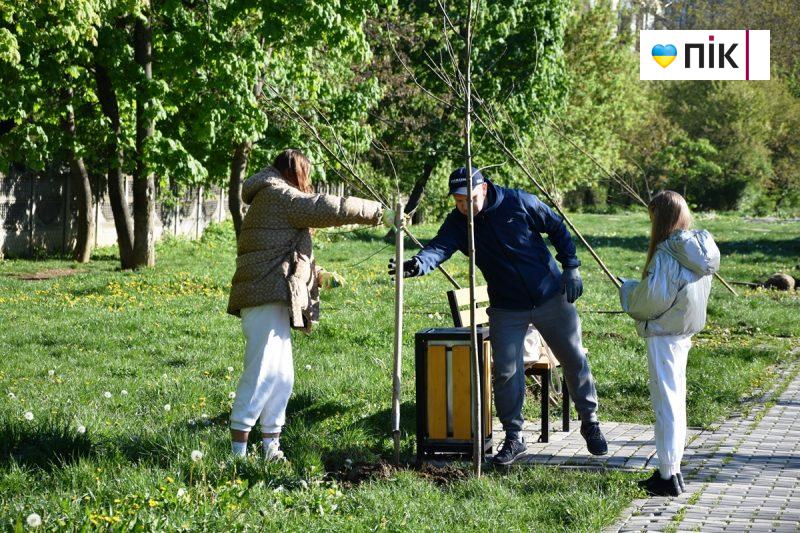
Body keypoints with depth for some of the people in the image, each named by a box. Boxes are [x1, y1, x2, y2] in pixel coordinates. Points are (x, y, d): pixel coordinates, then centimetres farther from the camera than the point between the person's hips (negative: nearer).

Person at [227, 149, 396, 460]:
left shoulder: (274, 201, 27)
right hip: (266, 300, -11)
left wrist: (318, 275, 25)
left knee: (282, 376, 12)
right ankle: (238, 449, -13)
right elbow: (328, 208, -12)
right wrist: (378, 212, -6)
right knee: (262, 372, -13)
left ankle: (271, 446, 15)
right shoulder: (278, 195, -5)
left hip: (274, 304, 11)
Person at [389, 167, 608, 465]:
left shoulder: (519, 203, -14)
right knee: (506, 372, -5)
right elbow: (440, 247, -28)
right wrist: (418, 264, -49)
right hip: (507, 309, 1)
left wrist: (571, 268, -7)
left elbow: (557, 229, -2)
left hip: (551, 297, -1)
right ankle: (513, 438, 10)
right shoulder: (457, 223, -10)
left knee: (575, 361, 7)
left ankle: (590, 424, 26)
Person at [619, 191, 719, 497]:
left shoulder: (667, 253, -21)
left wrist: (627, 289, -2)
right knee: (675, 401, 17)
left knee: (666, 404, -4)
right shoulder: (701, 248, 5)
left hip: (663, 334, -9)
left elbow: (654, 297, -22)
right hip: (685, 332, 9)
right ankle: (672, 469, 25)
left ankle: (668, 477, 0)